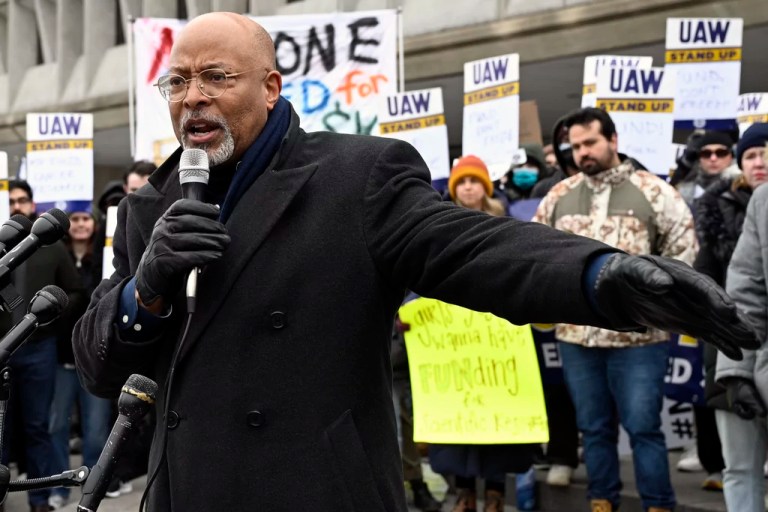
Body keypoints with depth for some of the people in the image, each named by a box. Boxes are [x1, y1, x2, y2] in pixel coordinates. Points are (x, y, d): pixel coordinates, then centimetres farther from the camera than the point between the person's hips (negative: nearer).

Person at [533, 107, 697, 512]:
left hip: (637, 336, -4)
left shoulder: (653, 191, -3)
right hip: (576, 335, 4)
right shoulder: (559, 195, 8)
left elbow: (682, 250, -2)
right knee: (593, 427, 13)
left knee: (643, 428, 0)